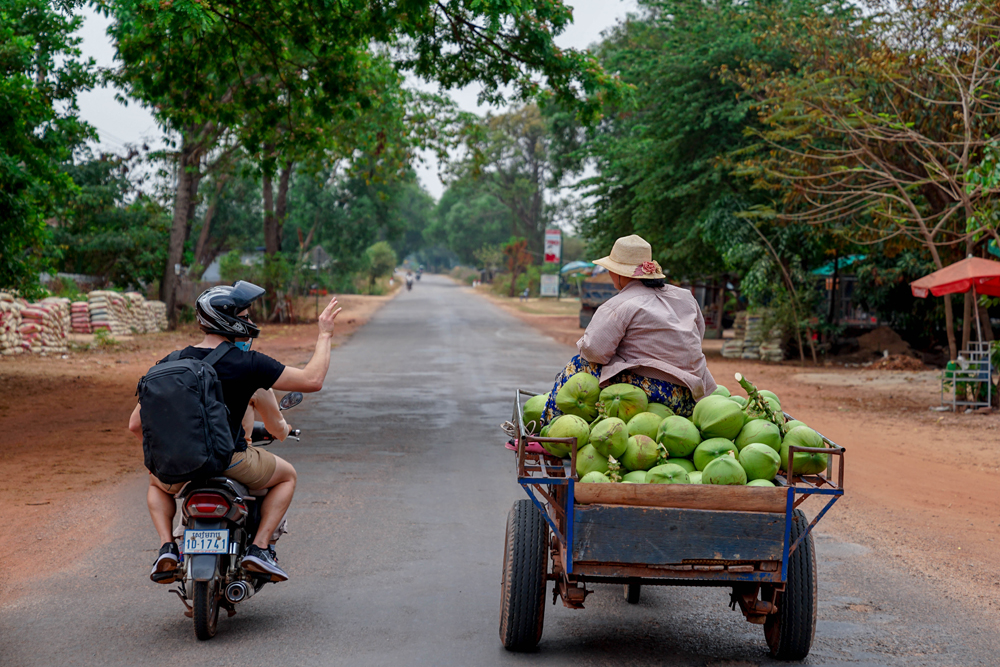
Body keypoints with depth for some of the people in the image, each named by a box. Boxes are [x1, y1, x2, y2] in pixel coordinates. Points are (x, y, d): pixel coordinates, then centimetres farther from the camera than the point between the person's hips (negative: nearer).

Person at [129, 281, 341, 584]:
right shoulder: (248, 363, -11)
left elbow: (136, 424, 6)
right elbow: (312, 380, -9)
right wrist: (325, 334, 3)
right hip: (229, 462, -4)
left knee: (157, 484, 38)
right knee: (287, 475, 24)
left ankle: (167, 546, 13)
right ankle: (259, 547, 8)